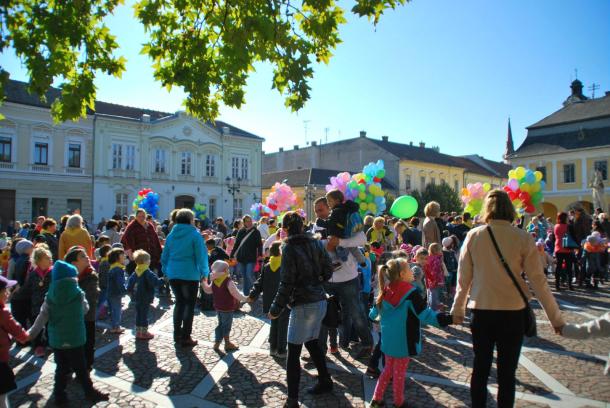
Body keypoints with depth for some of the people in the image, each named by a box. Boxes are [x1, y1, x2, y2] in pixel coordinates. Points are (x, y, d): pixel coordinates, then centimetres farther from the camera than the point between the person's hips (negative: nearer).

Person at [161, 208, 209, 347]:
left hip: (173, 275, 6)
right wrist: (204, 272, -3)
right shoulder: (194, 234, -10)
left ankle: (177, 334, 23)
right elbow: (201, 256, -12)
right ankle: (186, 338, 6)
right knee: (190, 305, 5)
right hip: (190, 275, -6)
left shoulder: (171, 234, 8)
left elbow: (164, 256, 11)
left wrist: (166, 270, 19)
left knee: (179, 302, 18)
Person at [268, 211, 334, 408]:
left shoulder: (290, 248, -12)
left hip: (303, 305, -7)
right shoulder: (315, 243, 4)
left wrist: (276, 309, -7)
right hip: (320, 300, 7)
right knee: (311, 342, 24)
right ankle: (325, 382, 36)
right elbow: (327, 270, 8)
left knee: (293, 352, 1)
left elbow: (287, 283, -14)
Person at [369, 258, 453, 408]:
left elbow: (374, 312, 12)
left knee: (388, 369, 22)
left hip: (388, 340, 6)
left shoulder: (386, 291, -1)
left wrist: (372, 316, 35)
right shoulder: (410, 293, -21)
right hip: (403, 342, -6)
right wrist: (449, 318, -23)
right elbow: (426, 315, -24)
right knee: (399, 372, 11)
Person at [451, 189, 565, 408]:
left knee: (480, 368, 15)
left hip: (481, 311, 1)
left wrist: (457, 309, 11)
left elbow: (463, 277, -1)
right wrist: (556, 318, 2)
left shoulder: (473, 236, -5)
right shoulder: (523, 238, -9)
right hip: (512, 312, -1)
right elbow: (538, 281, -7)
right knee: (507, 372, 12)